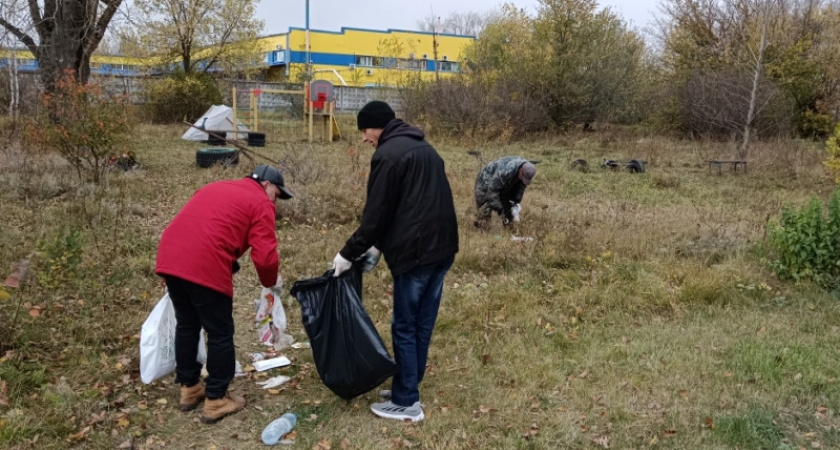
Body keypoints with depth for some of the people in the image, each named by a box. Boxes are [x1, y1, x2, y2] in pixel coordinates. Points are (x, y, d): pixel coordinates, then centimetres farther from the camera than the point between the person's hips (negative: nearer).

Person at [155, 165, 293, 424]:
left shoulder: (215, 188, 27)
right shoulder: (261, 203, 4)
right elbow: (265, 256, -5)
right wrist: (270, 283, 14)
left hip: (170, 257, 8)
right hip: (205, 266, -8)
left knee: (186, 325, 23)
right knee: (220, 334, 8)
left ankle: (189, 389, 35)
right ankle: (216, 401, 17)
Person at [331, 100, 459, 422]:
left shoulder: (388, 154, -10)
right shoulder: (423, 147, 19)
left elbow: (377, 213, -13)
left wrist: (349, 254, -2)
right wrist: (378, 246, 22)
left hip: (415, 251, -9)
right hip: (442, 247, 9)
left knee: (404, 327, 2)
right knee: (422, 323, 16)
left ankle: (406, 402, 10)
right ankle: (408, 386, 28)